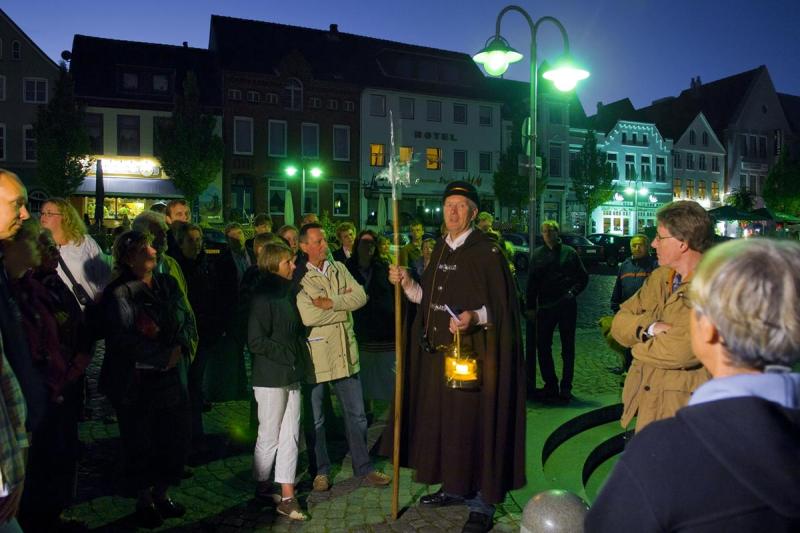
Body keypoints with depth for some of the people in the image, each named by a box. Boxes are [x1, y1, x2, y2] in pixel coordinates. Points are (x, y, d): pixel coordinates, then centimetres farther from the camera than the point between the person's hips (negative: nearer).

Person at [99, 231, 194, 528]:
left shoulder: (168, 284, 6)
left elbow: (186, 319, 9)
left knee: (175, 436, 10)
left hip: (170, 375, 5)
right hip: (135, 382, -5)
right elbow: (123, 339, -18)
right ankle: (144, 500, 27)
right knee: (141, 443, 7)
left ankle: (162, 494, 30)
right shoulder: (118, 293, -11)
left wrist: (180, 347, -9)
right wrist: (164, 355, -17)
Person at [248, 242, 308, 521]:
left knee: (290, 436, 7)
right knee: (269, 436, 7)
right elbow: (256, 341, -19)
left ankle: (287, 497, 14)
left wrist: (300, 354, 8)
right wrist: (288, 355, -15)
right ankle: (263, 488, 28)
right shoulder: (264, 296, -14)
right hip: (271, 377, -7)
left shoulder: (288, 291, 12)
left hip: (291, 375, 7)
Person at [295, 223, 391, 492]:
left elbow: (361, 296, -4)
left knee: (357, 414, 12)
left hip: (345, 351, 4)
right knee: (316, 418, 11)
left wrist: (331, 302, -17)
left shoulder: (339, 268, 8)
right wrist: (344, 304, -10)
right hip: (315, 355, -4)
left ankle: (363, 467, 28)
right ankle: (321, 471, 30)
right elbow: (308, 316, -21)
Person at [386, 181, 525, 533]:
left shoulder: (486, 251, -9)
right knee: (441, 419, 14)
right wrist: (407, 284, 1)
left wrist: (475, 317, -29)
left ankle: (482, 503, 16)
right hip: (437, 350, 7)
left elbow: (501, 306, -12)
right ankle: (453, 487, 33)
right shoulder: (440, 249, 12)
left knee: (472, 422, 0)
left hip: (471, 352, -7)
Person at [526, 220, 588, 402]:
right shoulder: (537, 254, 8)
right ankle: (550, 385, 16)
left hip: (567, 305, -2)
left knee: (568, 347, 5)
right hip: (545, 306, 2)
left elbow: (583, 277, 7)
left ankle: (566, 387, 15)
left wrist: (573, 292, -9)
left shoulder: (569, 252, 3)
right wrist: (531, 307, 5)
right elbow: (532, 282, 9)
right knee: (543, 346, 3)